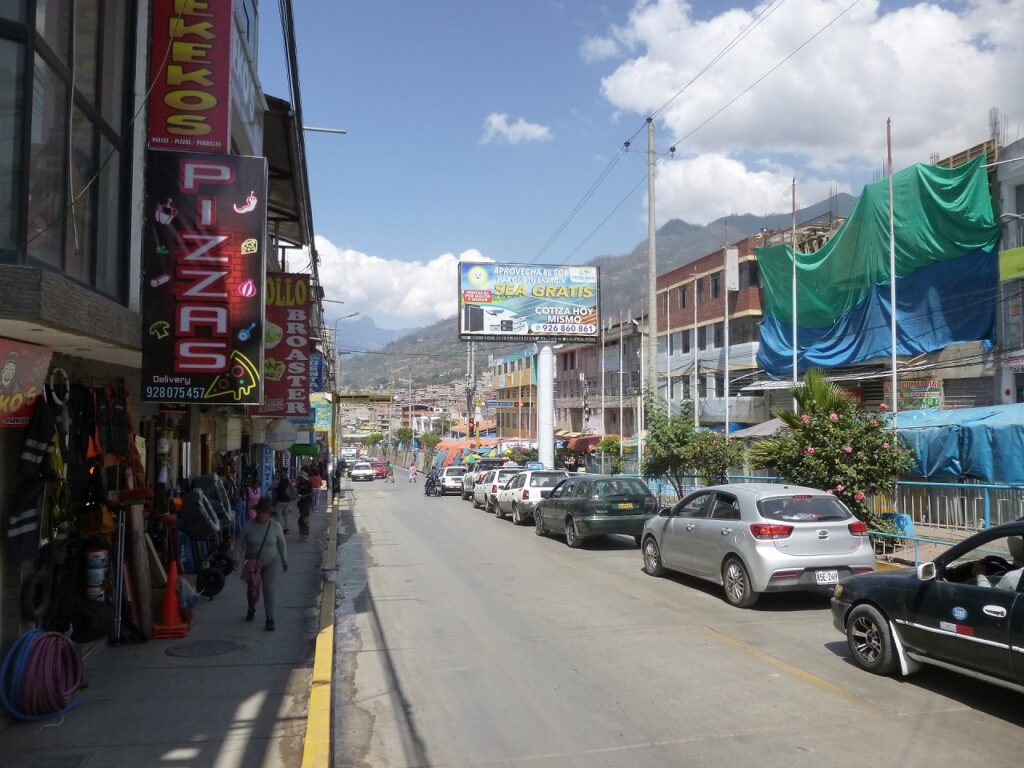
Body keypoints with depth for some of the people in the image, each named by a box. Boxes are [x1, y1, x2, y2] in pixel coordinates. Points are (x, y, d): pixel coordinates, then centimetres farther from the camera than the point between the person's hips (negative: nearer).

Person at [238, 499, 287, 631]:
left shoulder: (275, 526, -12)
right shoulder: (249, 526, -13)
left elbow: (281, 544, 0)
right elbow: (241, 543, -4)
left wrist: (284, 560, 3)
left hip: (270, 563, -1)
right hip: (252, 563, 1)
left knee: (268, 590, -7)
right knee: (252, 589, 15)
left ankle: (270, 618, 1)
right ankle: (251, 609, 43)